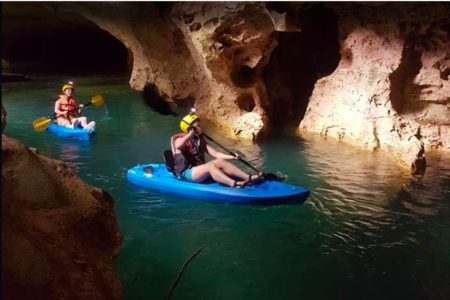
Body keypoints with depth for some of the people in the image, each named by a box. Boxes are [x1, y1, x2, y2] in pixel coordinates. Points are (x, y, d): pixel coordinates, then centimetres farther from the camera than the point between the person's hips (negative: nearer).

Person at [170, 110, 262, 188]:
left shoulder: (200, 140, 13)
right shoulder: (181, 140, -8)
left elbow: (216, 154, 8)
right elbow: (178, 146, -36)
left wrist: (232, 157, -5)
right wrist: (190, 134, -39)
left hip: (199, 169, 7)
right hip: (186, 173, -7)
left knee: (220, 161, -13)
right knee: (210, 166, -31)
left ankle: (248, 178, -22)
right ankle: (234, 184, -52)